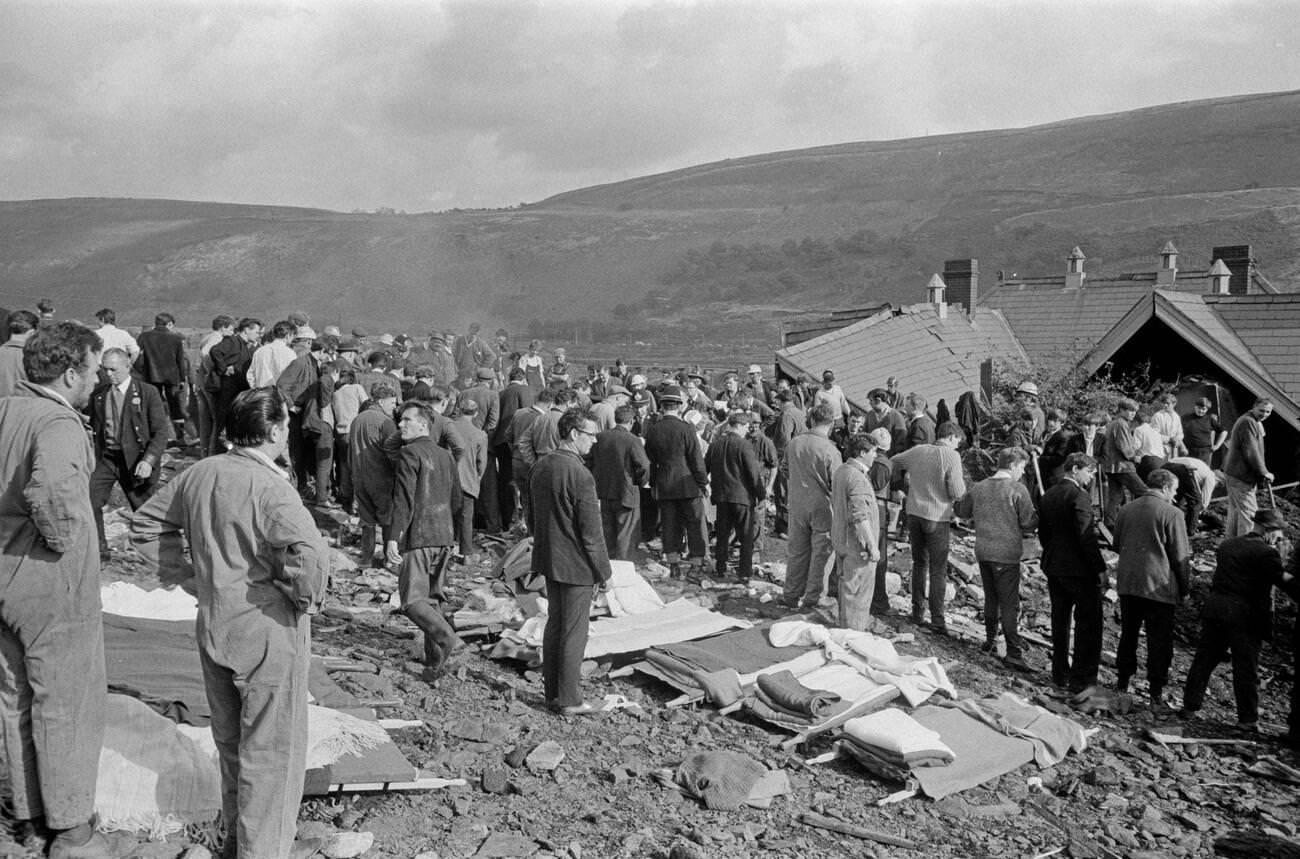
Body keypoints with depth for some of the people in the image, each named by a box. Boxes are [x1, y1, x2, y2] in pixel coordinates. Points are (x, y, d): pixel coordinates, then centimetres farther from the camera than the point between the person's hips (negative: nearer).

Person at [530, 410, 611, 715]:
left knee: (554, 624, 17)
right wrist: (603, 570, -9)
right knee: (574, 632, 2)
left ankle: (552, 692, 27)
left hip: (549, 560, 8)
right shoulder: (580, 475, -21)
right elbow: (591, 530, -19)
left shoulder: (540, 466, 5)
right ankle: (569, 700, 11)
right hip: (576, 564, -8)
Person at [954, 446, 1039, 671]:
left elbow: (961, 510, 18)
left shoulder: (979, 488, 5)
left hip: (983, 551, 6)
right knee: (1010, 604, -2)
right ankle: (1014, 652, -2)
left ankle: (990, 640, 31)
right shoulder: (1017, 490, -13)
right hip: (1007, 554, -6)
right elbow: (1029, 523, -12)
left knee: (991, 598, 20)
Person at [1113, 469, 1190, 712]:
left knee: (1128, 633, 17)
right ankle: (1156, 695, 7)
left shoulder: (1126, 509, 5)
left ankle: (1122, 684, 26)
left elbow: (1117, 545, 16)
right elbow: (1179, 557, -8)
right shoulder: (1171, 514, -11)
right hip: (1158, 585, -5)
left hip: (1127, 582, 5)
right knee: (1159, 640, 4)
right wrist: (1184, 590, 2)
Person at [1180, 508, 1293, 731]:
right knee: (1246, 668, 4)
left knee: (1204, 660, 11)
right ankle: (1248, 719, 12)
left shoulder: (1226, 545, 11)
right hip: (1244, 614, -5)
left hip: (1214, 607, 6)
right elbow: (1283, 581, -11)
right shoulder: (1266, 553, -10)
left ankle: (1190, 706, 14)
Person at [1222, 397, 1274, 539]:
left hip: (1234, 474, 11)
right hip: (1242, 476, -11)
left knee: (1235, 510, 17)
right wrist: (1264, 473, -14)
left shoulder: (1255, 423, 17)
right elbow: (1251, 453, -22)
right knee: (1248, 512, -8)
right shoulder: (1248, 422, -18)